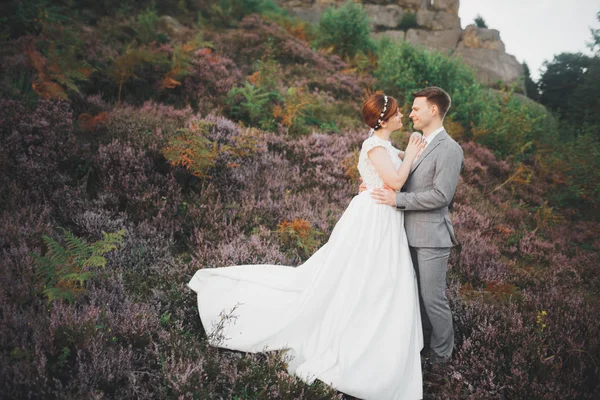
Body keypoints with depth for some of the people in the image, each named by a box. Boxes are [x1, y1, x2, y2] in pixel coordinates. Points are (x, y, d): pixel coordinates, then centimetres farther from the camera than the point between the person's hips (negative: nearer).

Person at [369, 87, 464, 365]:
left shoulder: (449, 149, -14)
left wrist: (397, 199, -20)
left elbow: (441, 195, -21)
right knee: (417, 294, 19)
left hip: (431, 237, -8)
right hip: (412, 234, 8)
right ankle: (422, 340, 36)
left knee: (432, 298, 4)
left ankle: (441, 351, 24)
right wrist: (376, 184, 1)